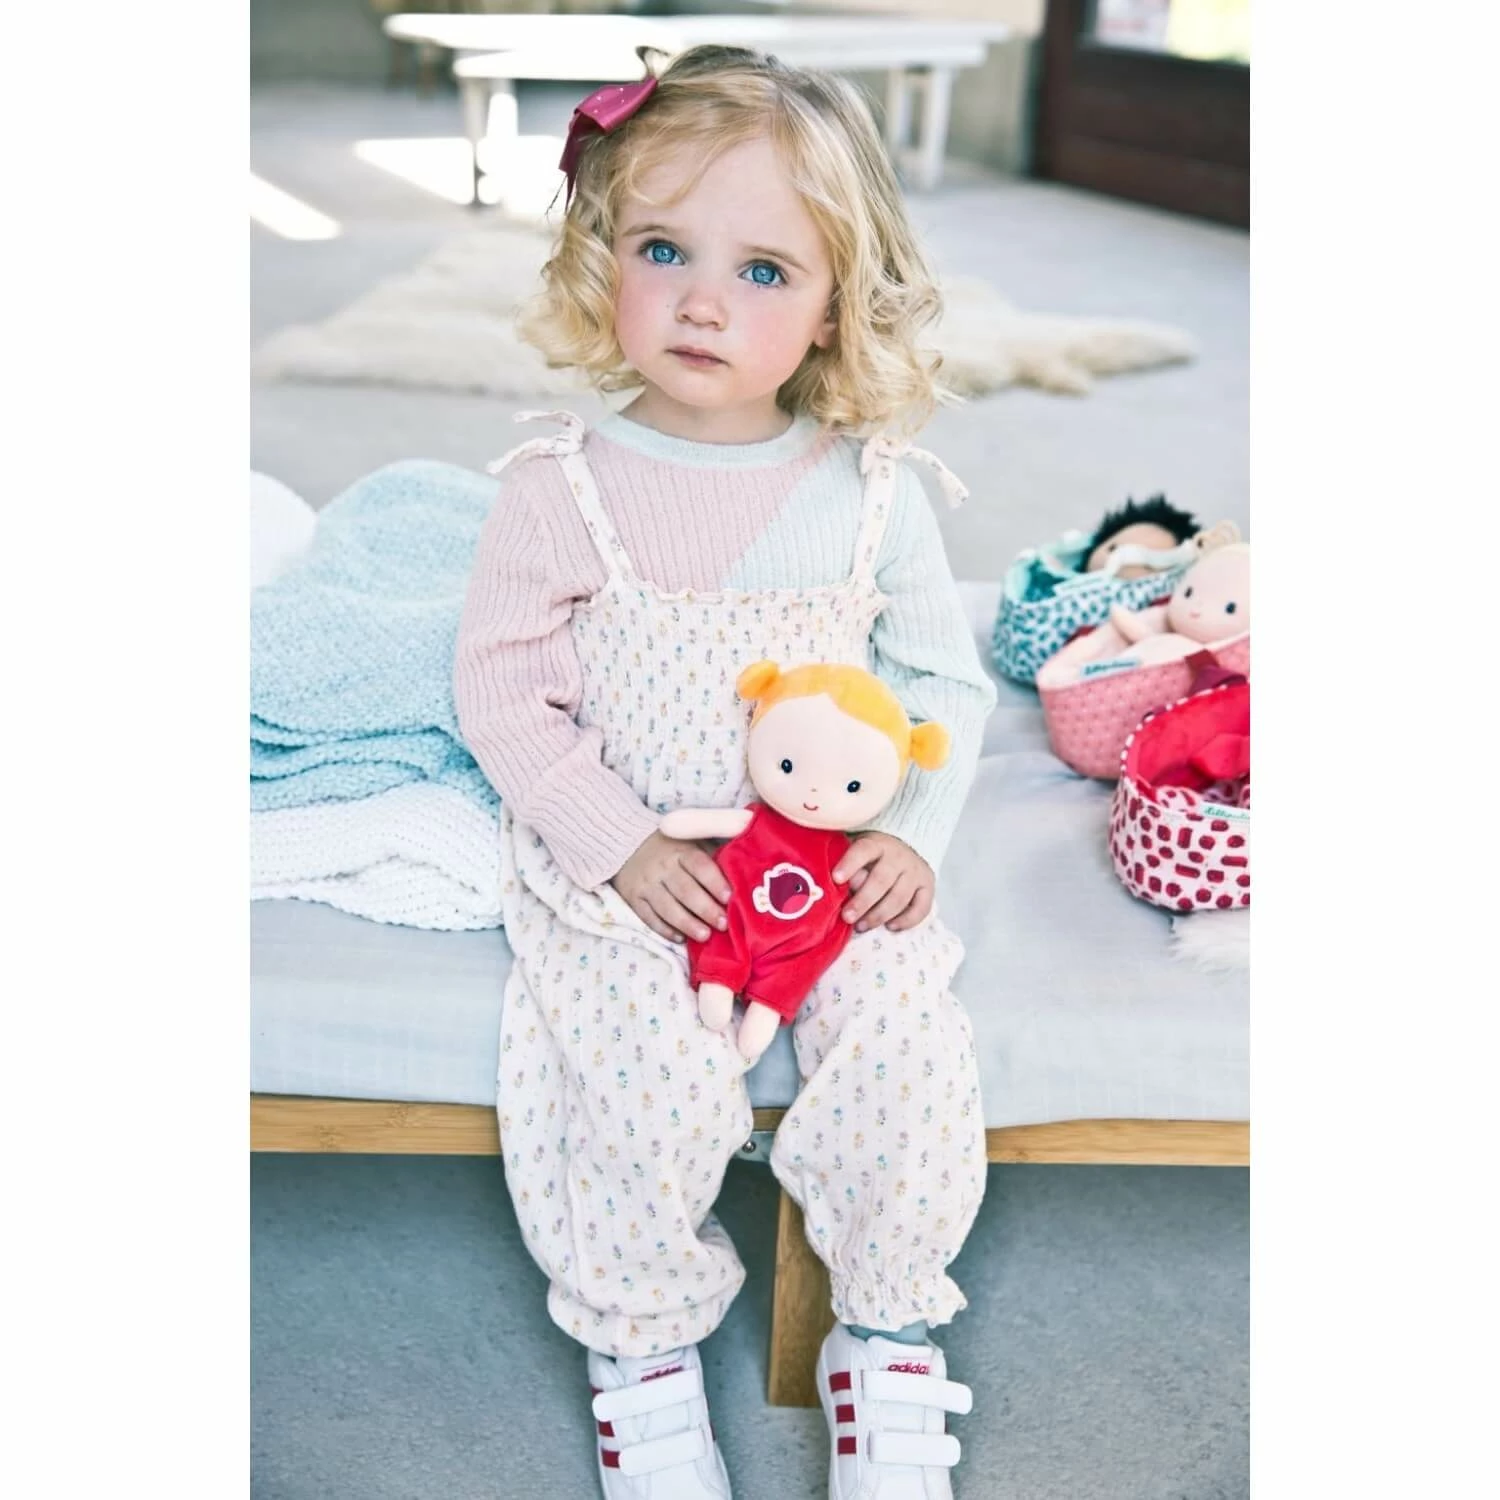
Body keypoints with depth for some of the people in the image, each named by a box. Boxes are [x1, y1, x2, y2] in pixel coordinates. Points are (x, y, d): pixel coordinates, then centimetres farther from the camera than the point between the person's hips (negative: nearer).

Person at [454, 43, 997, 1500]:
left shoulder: (873, 490, -1)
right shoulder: (563, 489, -6)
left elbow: (943, 682, 8)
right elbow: (502, 690, -4)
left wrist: (913, 833, -8)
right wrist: (622, 847, -14)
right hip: (616, 865, -1)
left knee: (908, 1052, -18)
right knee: (654, 1084, -22)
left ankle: (890, 1339, 9)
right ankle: (640, 1350, 7)